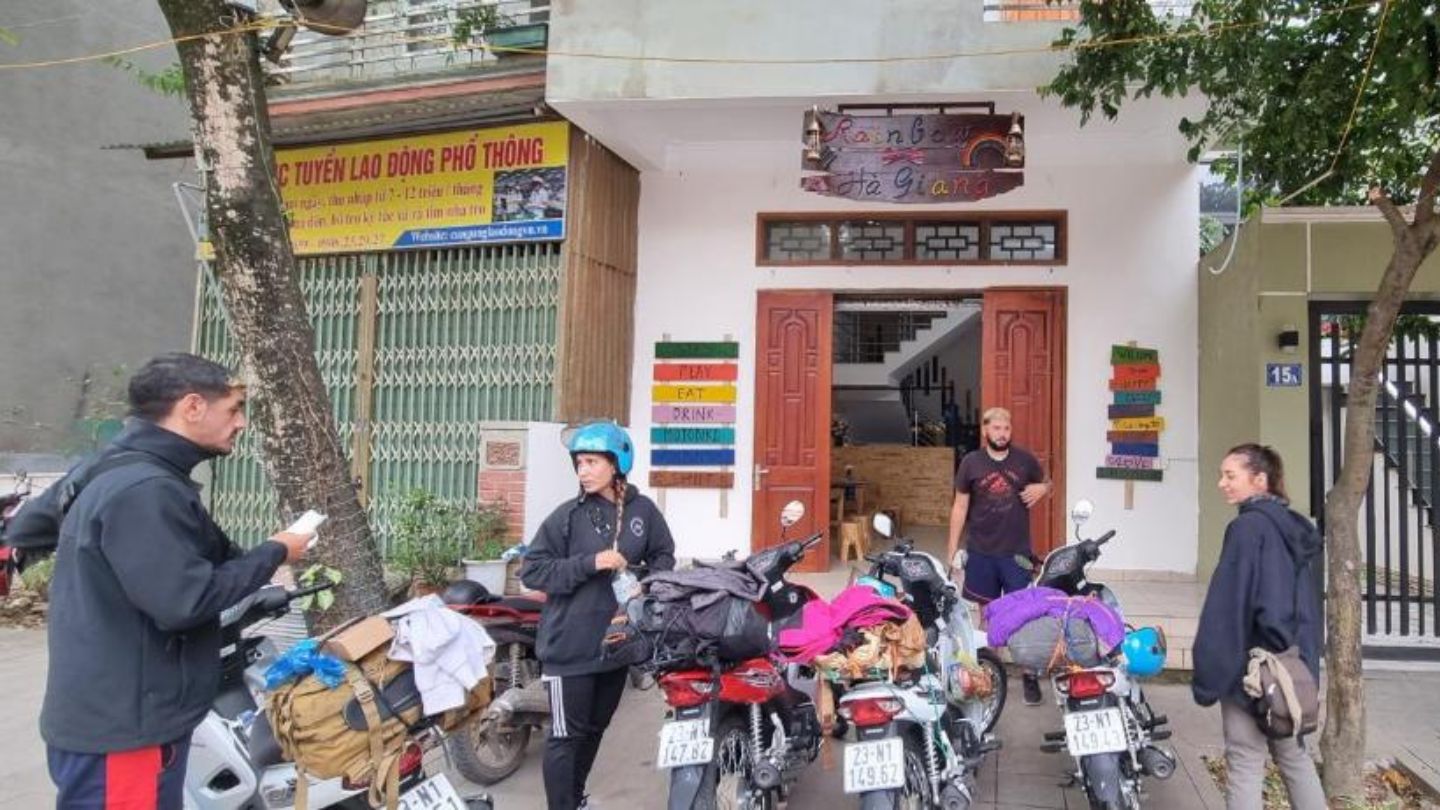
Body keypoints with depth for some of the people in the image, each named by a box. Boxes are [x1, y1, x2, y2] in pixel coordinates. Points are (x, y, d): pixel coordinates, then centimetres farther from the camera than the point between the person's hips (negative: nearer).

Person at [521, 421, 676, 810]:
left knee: (595, 728, 21)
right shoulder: (568, 515, -10)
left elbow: (663, 556, 12)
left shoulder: (643, 510, -2)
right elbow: (531, 570, -11)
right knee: (566, 735, 1)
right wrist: (590, 564, -21)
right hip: (570, 645, -4)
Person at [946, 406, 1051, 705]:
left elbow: (1046, 483, 17)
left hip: (1017, 551, 0)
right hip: (980, 551, 0)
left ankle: (1030, 675, 7)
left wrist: (1041, 489, -9)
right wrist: (952, 547, 0)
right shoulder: (971, 462, -1)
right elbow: (960, 506, 2)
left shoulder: (1025, 460, 1)